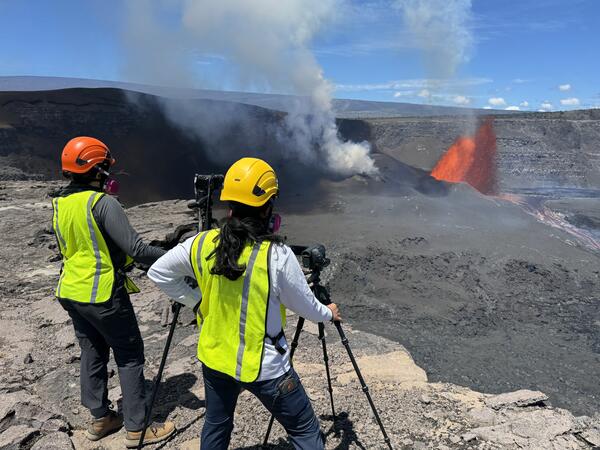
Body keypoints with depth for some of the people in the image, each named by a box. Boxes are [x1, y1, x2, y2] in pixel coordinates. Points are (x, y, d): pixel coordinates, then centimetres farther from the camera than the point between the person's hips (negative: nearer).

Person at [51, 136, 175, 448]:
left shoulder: (60, 203, 5)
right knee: (130, 357, 4)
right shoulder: (102, 202, -20)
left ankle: (100, 420, 31)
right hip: (103, 294, -8)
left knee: (92, 354, 18)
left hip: (71, 292, 8)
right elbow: (135, 248, -23)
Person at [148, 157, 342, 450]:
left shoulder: (203, 244, -10)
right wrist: (328, 314, 11)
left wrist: (196, 300, 7)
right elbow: (306, 307, -9)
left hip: (215, 358, 5)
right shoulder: (277, 255, -23)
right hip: (265, 367, -5)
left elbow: (157, 272, 3)